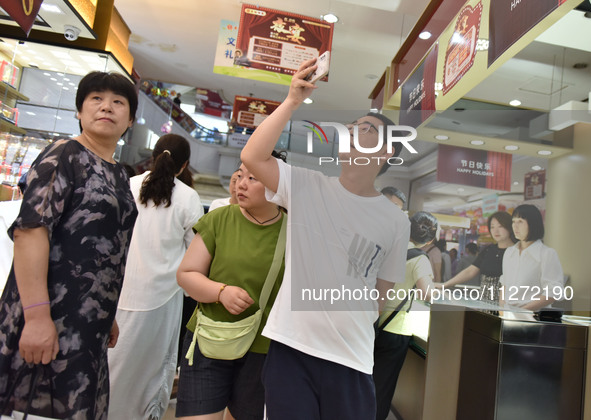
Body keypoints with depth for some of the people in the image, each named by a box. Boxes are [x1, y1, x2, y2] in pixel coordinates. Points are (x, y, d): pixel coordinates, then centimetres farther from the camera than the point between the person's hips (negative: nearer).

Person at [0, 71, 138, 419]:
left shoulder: (120, 175, 14)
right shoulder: (64, 156, -6)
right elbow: (30, 230, -17)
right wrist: (37, 316, -24)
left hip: (90, 326, 7)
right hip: (48, 322, -7)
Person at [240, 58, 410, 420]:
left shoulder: (396, 222, 1)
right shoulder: (306, 186, -1)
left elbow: (382, 292, 7)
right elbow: (252, 157, -15)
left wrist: (351, 332, 5)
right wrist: (293, 101, -17)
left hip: (351, 360, 1)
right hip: (289, 347, 0)